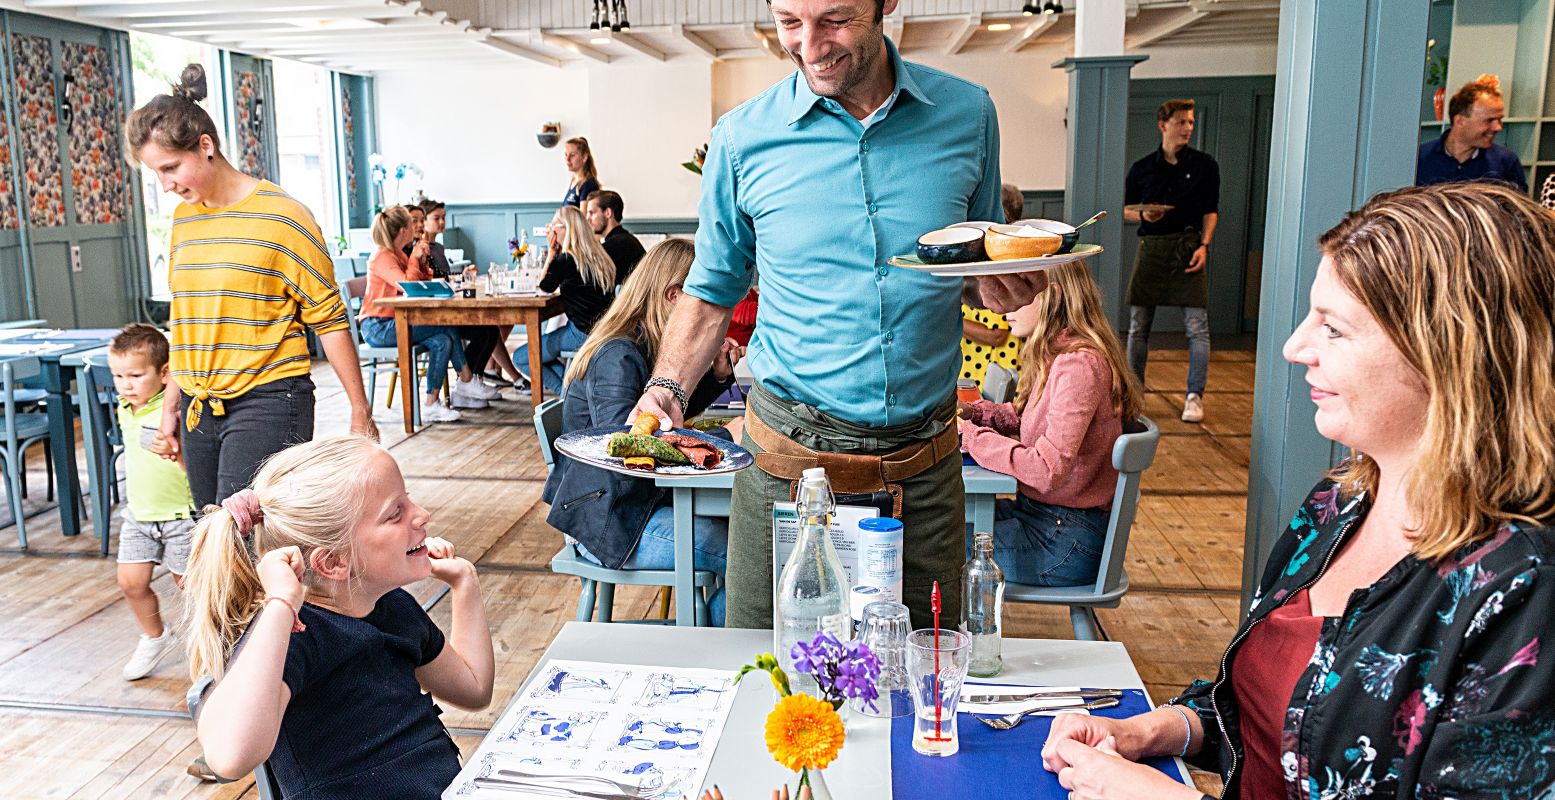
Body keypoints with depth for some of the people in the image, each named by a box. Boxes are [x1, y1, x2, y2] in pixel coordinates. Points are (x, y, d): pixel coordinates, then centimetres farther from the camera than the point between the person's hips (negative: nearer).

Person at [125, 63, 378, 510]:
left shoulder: (281, 216, -9)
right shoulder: (183, 218, 11)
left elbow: (329, 319, -7)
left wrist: (360, 414, -6)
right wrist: (172, 406, 18)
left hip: (267, 405, -6)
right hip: (199, 409, 7)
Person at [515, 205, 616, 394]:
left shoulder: (566, 259, -15)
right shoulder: (598, 256, 11)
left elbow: (545, 286, 3)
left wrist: (551, 250, 3)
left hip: (581, 332, -9)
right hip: (601, 330, 9)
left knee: (520, 358, 4)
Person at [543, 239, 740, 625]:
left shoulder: (649, 348, 9)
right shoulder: (616, 357, -21)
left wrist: (718, 375, 6)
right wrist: (723, 437, -28)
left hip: (643, 501, 10)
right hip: (609, 524, -10)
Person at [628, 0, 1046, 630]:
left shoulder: (967, 113, 0)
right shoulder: (742, 138, -4)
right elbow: (712, 292, 5)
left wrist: (1005, 288, -9)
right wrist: (668, 389, -11)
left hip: (926, 461, 2)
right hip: (788, 458, -1)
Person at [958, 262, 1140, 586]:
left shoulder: (1079, 365, -23)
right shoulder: (1058, 355, 7)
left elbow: (1047, 470, -28)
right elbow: (1025, 418, 19)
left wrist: (970, 435, -19)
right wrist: (972, 412, 2)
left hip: (1068, 542, -9)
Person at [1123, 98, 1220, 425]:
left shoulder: (1204, 165, 5)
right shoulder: (1142, 168, 7)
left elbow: (1210, 211, 7)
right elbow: (1127, 209, 15)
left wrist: (1203, 245, -7)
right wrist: (1144, 216, -7)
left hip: (1188, 248, -2)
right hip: (1151, 248, 2)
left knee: (1197, 326, -7)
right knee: (1138, 325, 5)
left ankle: (1194, 396, 1)